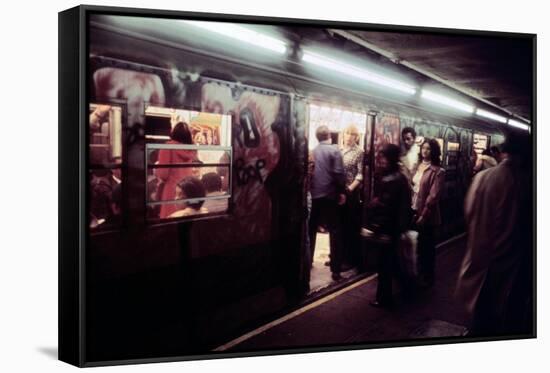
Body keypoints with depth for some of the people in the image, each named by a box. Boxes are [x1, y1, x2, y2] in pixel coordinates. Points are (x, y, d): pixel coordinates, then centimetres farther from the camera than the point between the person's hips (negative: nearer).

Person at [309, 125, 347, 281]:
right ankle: (336, 270, -3)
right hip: (329, 195, -4)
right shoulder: (334, 150, -6)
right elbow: (339, 173, -12)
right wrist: (342, 191, -3)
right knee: (335, 231, 1)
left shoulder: (311, 151, 7)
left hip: (313, 195, 4)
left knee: (311, 230, 16)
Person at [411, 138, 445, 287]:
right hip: (414, 211, 6)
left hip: (427, 215, -6)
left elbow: (433, 196, -17)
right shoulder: (418, 166, 9)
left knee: (426, 247, 7)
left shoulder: (438, 171, -12)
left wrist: (424, 215, -18)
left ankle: (427, 277, 22)